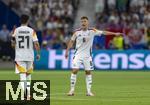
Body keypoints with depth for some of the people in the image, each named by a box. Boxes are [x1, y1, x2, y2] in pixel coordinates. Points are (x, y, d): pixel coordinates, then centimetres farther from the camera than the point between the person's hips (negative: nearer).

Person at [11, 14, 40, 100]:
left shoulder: (16, 30, -1)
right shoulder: (32, 31, -3)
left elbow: (13, 44, 4)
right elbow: (36, 44, -7)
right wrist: (38, 54, 6)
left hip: (19, 57, -1)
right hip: (29, 56, 1)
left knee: (22, 76, -6)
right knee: (28, 76, 17)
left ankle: (23, 95, -23)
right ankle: (28, 95, 19)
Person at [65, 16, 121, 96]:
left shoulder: (92, 31, -5)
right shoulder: (77, 32, -3)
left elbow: (103, 32, -8)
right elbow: (71, 41, 7)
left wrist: (114, 33, -15)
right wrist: (67, 51, 6)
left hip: (87, 55, 1)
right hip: (78, 54, -1)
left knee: (88, 72, 3)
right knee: (74, 70, -10)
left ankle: (89, 91, 8)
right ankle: (72, 90, -3)